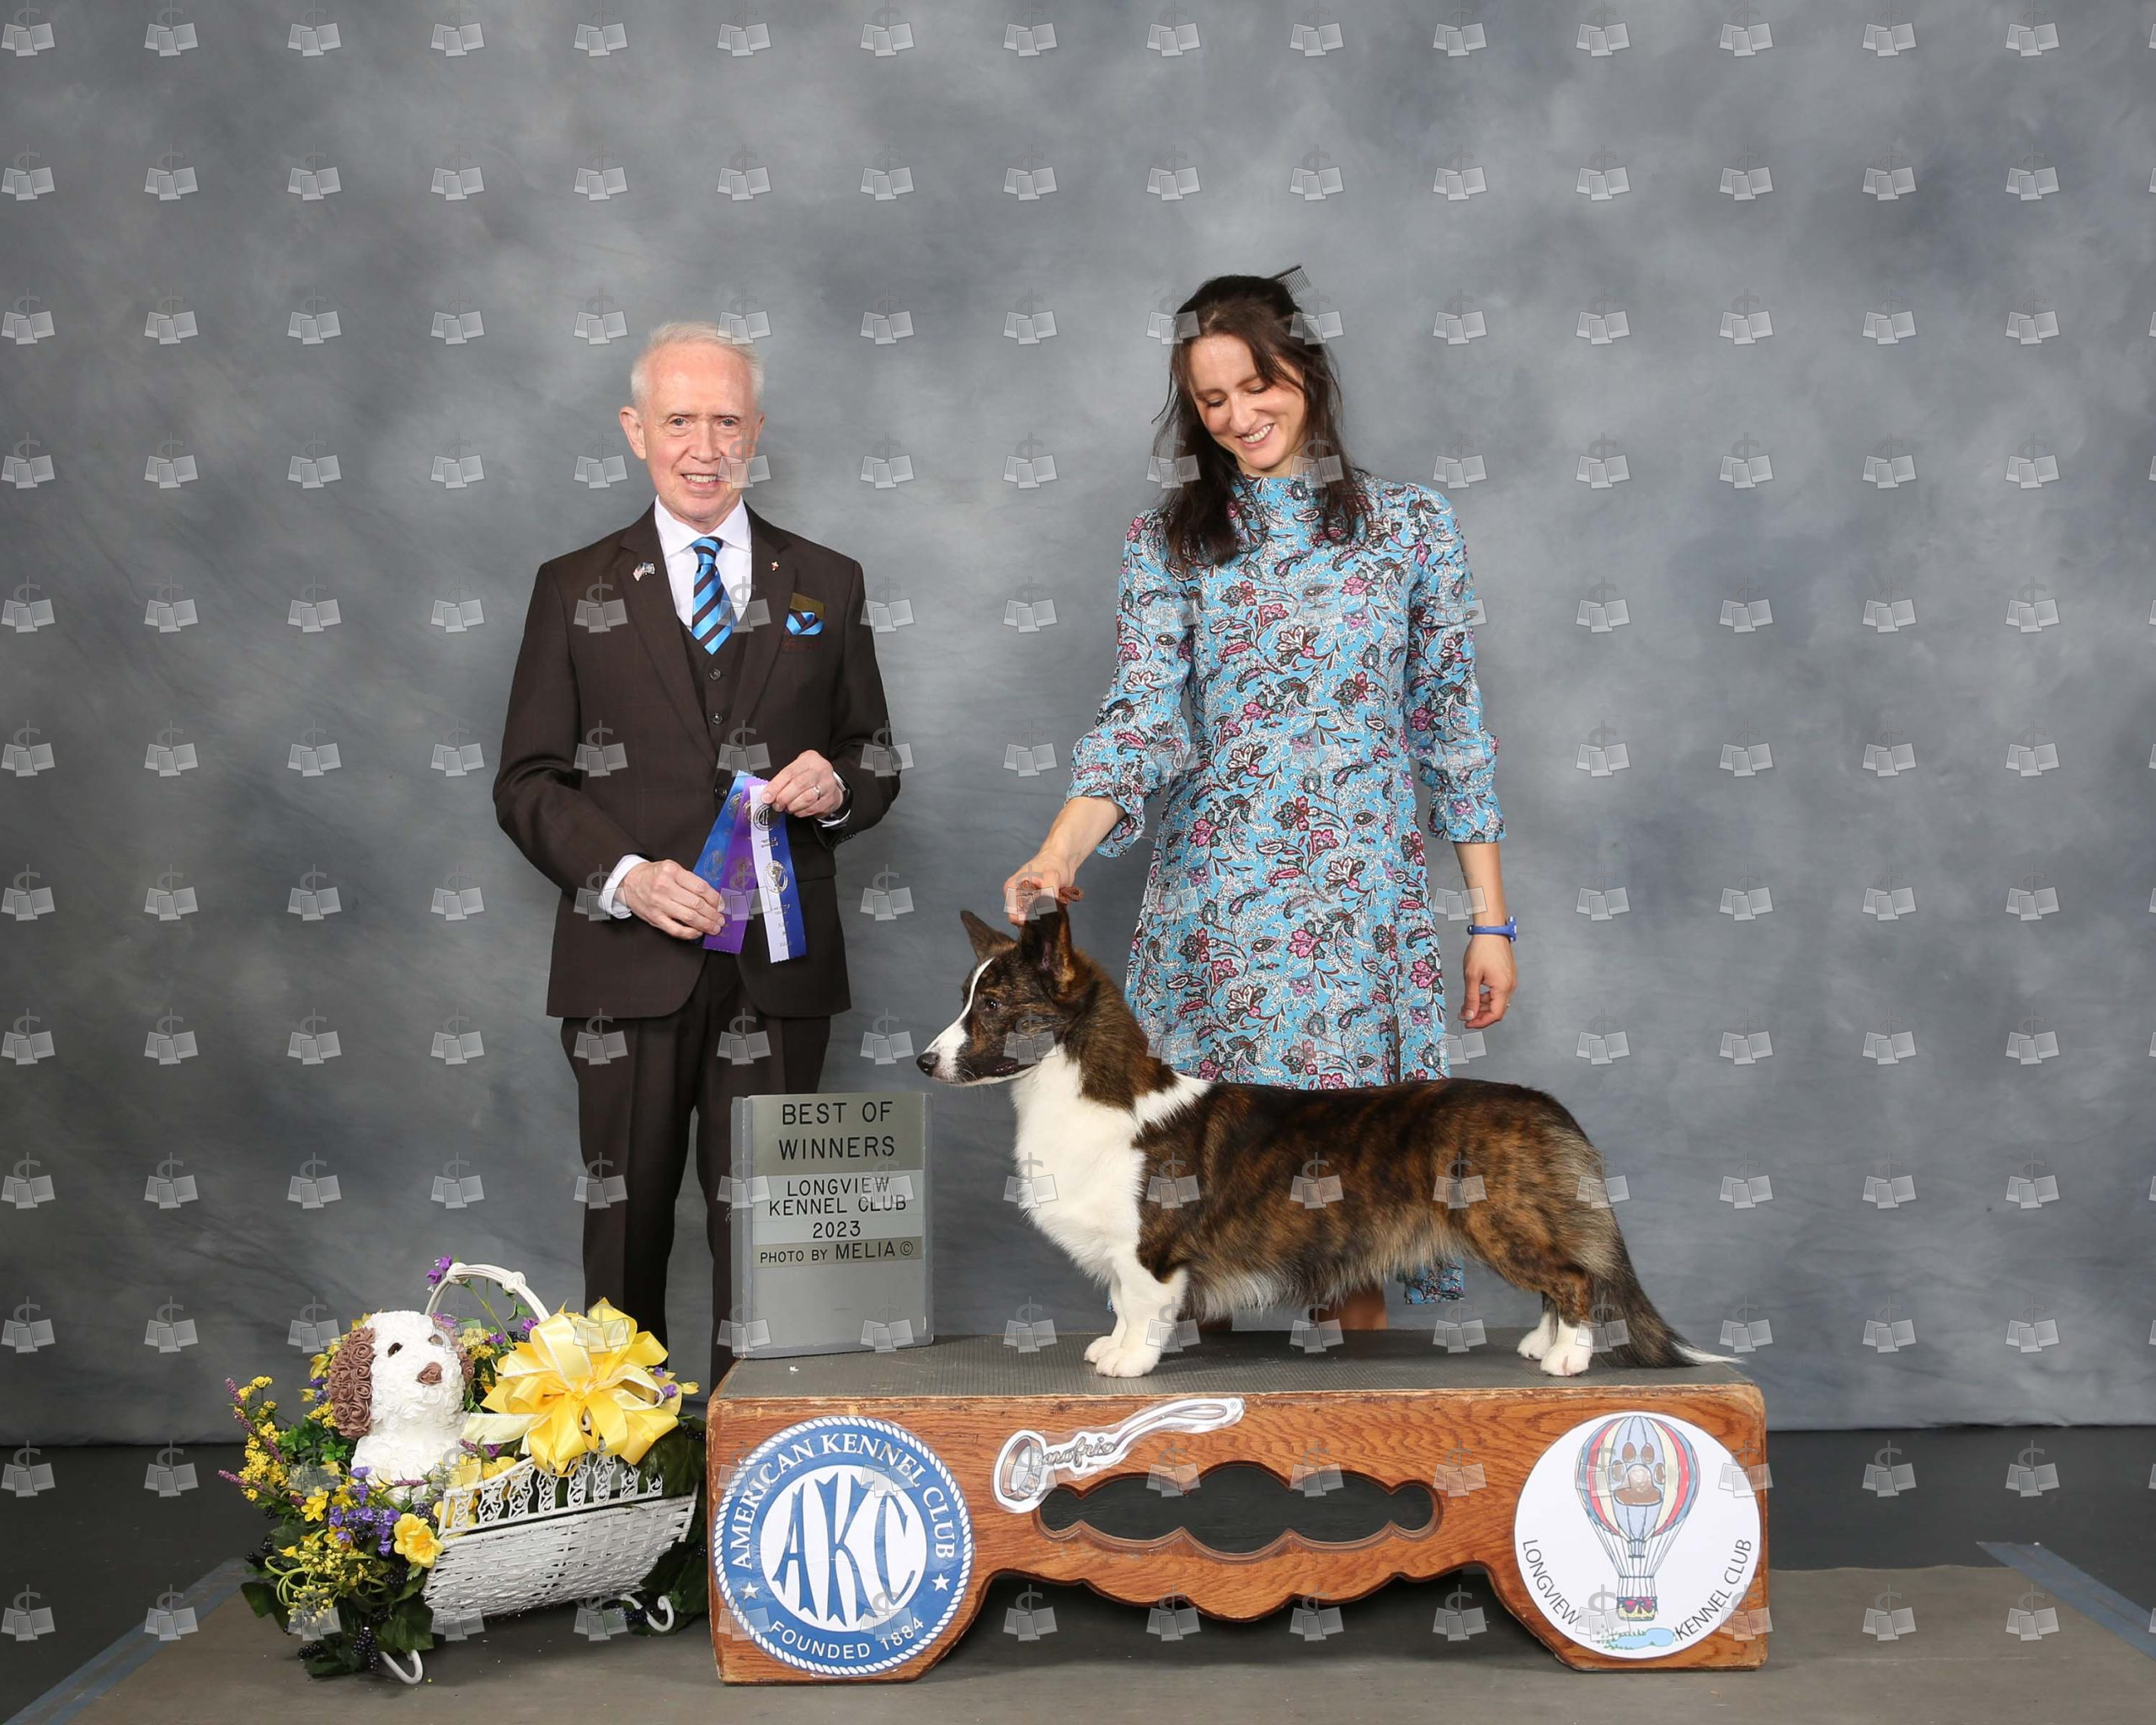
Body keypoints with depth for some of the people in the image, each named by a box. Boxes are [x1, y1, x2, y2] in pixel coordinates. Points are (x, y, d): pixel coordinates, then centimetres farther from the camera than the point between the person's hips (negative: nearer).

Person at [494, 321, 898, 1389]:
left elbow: (875, 761, 16)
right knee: (625, 1219, 4)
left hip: (777, 968, 1)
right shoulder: (575, 589, 7)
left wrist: (837, 786, -8)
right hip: (629, 962, -1)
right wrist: (624, 876, -13)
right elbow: (527, 782, 4)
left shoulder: (825, 584, 12)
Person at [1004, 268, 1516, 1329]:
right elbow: (1143, 717, -7)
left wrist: (1490, 921, 5)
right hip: (1213, 914, 0)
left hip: (1365, 916, 0)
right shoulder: (1166, 546, 6)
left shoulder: (1415, 528, 7)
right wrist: (1060, 852, -25)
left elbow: (1453, 729, 7)